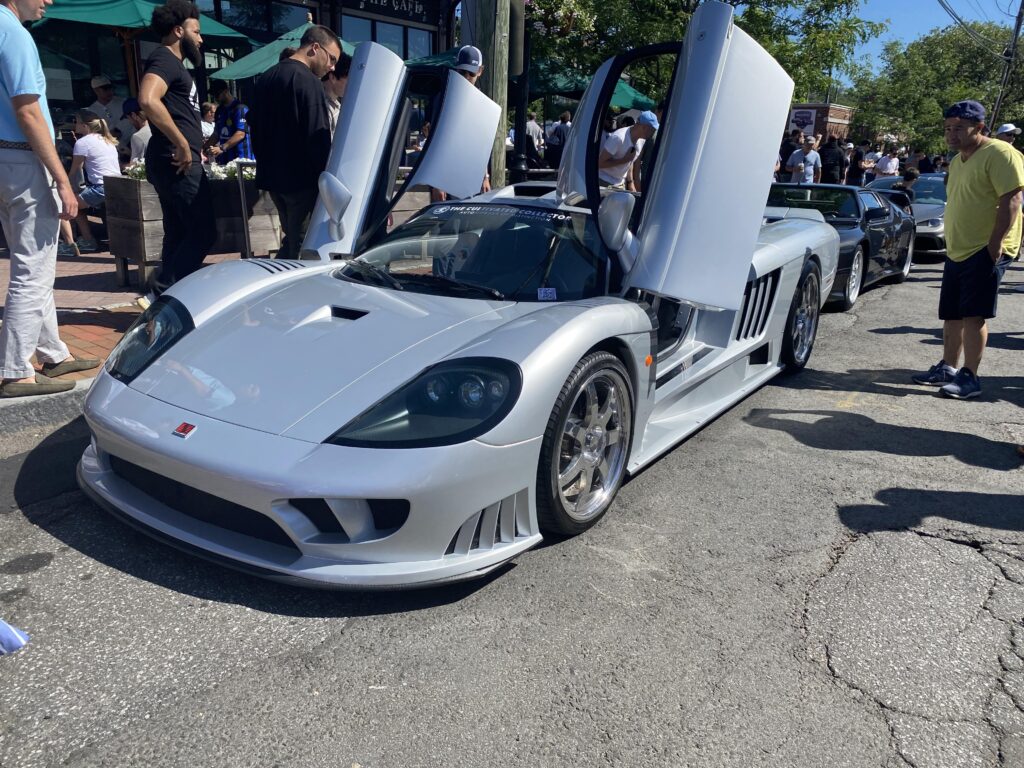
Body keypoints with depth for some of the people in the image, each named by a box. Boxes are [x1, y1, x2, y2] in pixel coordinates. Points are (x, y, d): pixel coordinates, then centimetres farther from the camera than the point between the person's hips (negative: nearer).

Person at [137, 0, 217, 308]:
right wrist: (182, 144, -26)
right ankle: (158, 295, -11)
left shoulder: (172, 62, 23)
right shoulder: (164, 58, -9)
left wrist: (193, 144, 20)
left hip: (178, 162, 10)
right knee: (203, 233, -11)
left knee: (179, 234, 11)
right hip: (179, 162, -10)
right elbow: (148, 100, -28)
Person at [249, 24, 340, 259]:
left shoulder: (266, 78, 15)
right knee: (305, 248, -2)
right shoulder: (307, 81, -15)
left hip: (272, 177, 9)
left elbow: (254, 125, 20)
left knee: (292, 242, 19)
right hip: (302, 179, -9)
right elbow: (318, 138, -20)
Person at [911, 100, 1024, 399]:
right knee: (952, 314, 12)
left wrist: (995, 244, -22)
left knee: (974, 315, -9)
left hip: (985, 251, -9)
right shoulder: (957, 161, 18)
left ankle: (970, 377, -4)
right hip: (956, 252, 9)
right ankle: (947, 368, 22)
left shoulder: (1000, 154, -10)